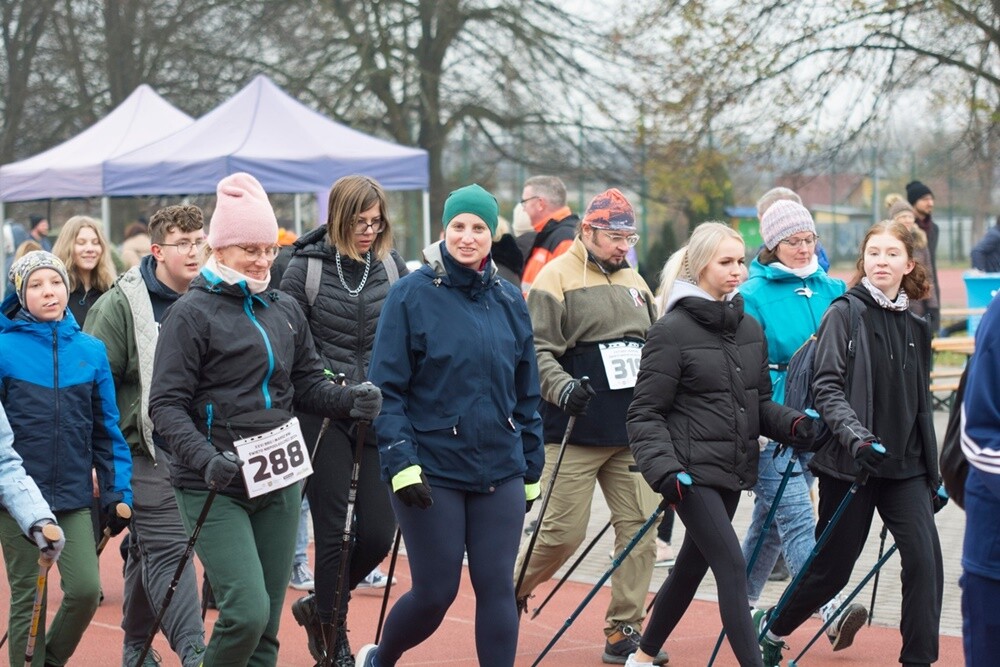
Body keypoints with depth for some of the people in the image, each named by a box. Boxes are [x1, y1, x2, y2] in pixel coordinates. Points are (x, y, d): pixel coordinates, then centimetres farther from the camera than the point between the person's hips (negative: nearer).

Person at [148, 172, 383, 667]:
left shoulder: (285, 311, 11)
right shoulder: (193, 312, -7)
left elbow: (308, 384, 15)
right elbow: (167, 404, -12)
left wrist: (348, 400, -6)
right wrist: (204, 457, -27)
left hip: (278, 481, 6)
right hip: (213, 489, -6)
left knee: (267, 624, 8)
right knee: (246, 612, -17)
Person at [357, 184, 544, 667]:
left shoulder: (508, 300, 9)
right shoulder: (412, 295, -5)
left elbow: (526, 393, 14)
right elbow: (387, 388, -8)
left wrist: (532, 469, 14)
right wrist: (400, 462, -17)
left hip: (501, 470, 4)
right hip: (432, 470, -4)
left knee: (496, 586, 0)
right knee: (436, 592, 2)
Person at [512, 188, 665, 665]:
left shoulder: (634, 282, 17)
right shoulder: (557, 278, -4)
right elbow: (538, 350, -12)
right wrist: (562, 387, -27)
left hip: (632, 431, 6)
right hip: (576, 432, -6)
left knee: (639, 527, 1)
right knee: (564, 531, -4)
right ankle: (510, 594, 21)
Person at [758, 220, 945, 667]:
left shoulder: (915, 327, 10)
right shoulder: (844, 314, -5)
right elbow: (826, 387, -13)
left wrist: (933, 473, 17)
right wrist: (854, 434, -29)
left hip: (904, 464, 4)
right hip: (849, 462, -4)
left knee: (924, 558, -13)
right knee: (833, 567, 6)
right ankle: (771, 628, 31)